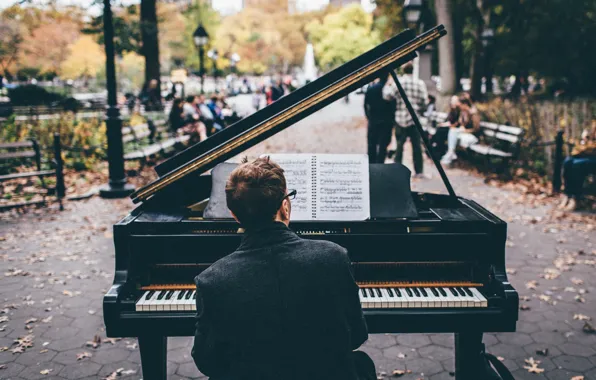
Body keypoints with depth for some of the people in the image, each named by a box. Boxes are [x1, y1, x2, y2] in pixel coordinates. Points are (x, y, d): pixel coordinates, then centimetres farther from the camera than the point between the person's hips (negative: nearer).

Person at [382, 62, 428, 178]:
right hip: (415, 119, 1)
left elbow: (387, 96, -6)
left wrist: (387, 85, 10)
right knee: (416, 144, 5)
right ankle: (419, 171, 8)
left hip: (401, 118, -1)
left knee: (400, 144, 6)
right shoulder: (420, 83, -1)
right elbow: (424, 101, -1)